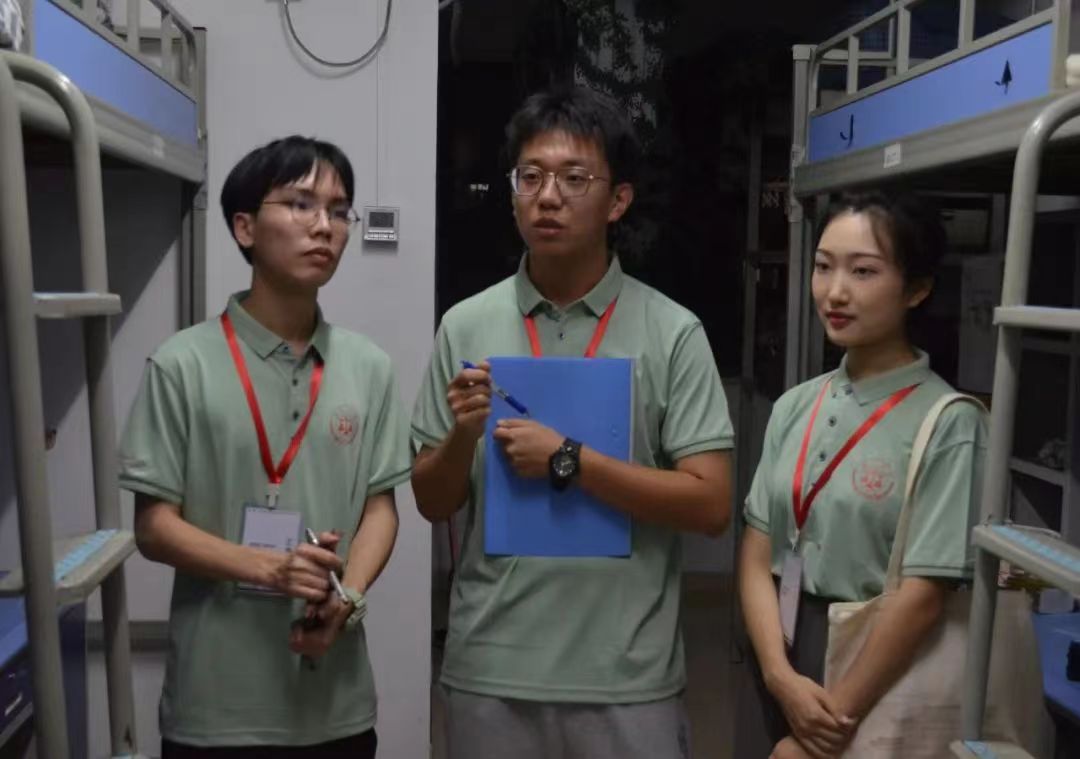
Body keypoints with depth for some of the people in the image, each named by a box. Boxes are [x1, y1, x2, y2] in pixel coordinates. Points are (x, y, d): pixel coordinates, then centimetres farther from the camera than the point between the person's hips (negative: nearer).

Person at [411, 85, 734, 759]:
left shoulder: (673, 332, -6)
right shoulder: (466, 325, 0)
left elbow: (711, 505, -9)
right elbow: (433, 504, 5)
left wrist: (569, 461, -17)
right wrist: (463, 436, -15)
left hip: (627, 677, -2)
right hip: (491, 669, 2)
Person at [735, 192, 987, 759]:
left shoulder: (948, 424, -15)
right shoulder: (795, 406, 2)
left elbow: (924, 594, -17)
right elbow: (757, 552, 0)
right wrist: (781, 676, -13)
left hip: (875, 689, -5)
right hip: (780, 674, 5)